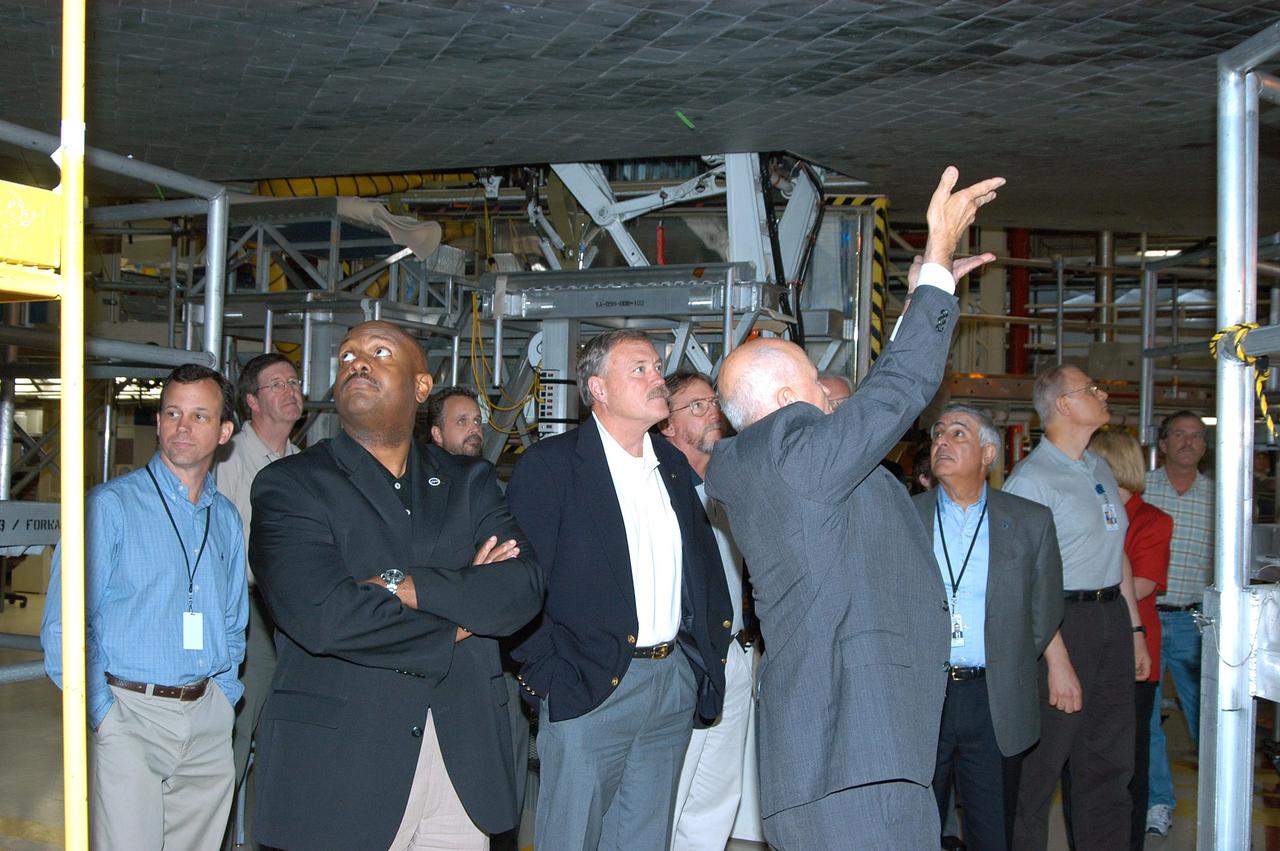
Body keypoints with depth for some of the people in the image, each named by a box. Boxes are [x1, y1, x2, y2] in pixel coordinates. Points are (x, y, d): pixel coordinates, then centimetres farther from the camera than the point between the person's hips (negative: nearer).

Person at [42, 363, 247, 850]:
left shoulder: (226, 518, 12)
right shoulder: (110, 505, -5)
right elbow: (64, 624, -8)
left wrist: (225, 697, 8)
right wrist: (101, 710, -13)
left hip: (209, 722, 5)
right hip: (130, 715, -5)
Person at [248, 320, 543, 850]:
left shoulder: (469, 482, 10)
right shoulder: (289, 484, -1)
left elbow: (524, 588, -5)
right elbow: (320, 615, -17)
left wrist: (404, 586, -16)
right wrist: (459, 625, -7)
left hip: (463, 760, 3)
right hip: (338, 761, -3)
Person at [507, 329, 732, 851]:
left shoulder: (672, 465, 12)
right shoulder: (549, 464, -8)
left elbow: (705, 564, 16)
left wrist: (710, 650, 8)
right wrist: (546, 672, -13)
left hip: (675, 685, 6)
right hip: (589, 689, -6)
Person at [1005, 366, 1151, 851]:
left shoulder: (1100, 470, 14)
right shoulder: (1033, 476, -13)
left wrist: (1136, 631, 16)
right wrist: (1058, 661, -21)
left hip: (1112, 616, 8)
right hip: (1062, 621, -8)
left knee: (1109, 764, 13)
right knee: (1040, 765, 0)